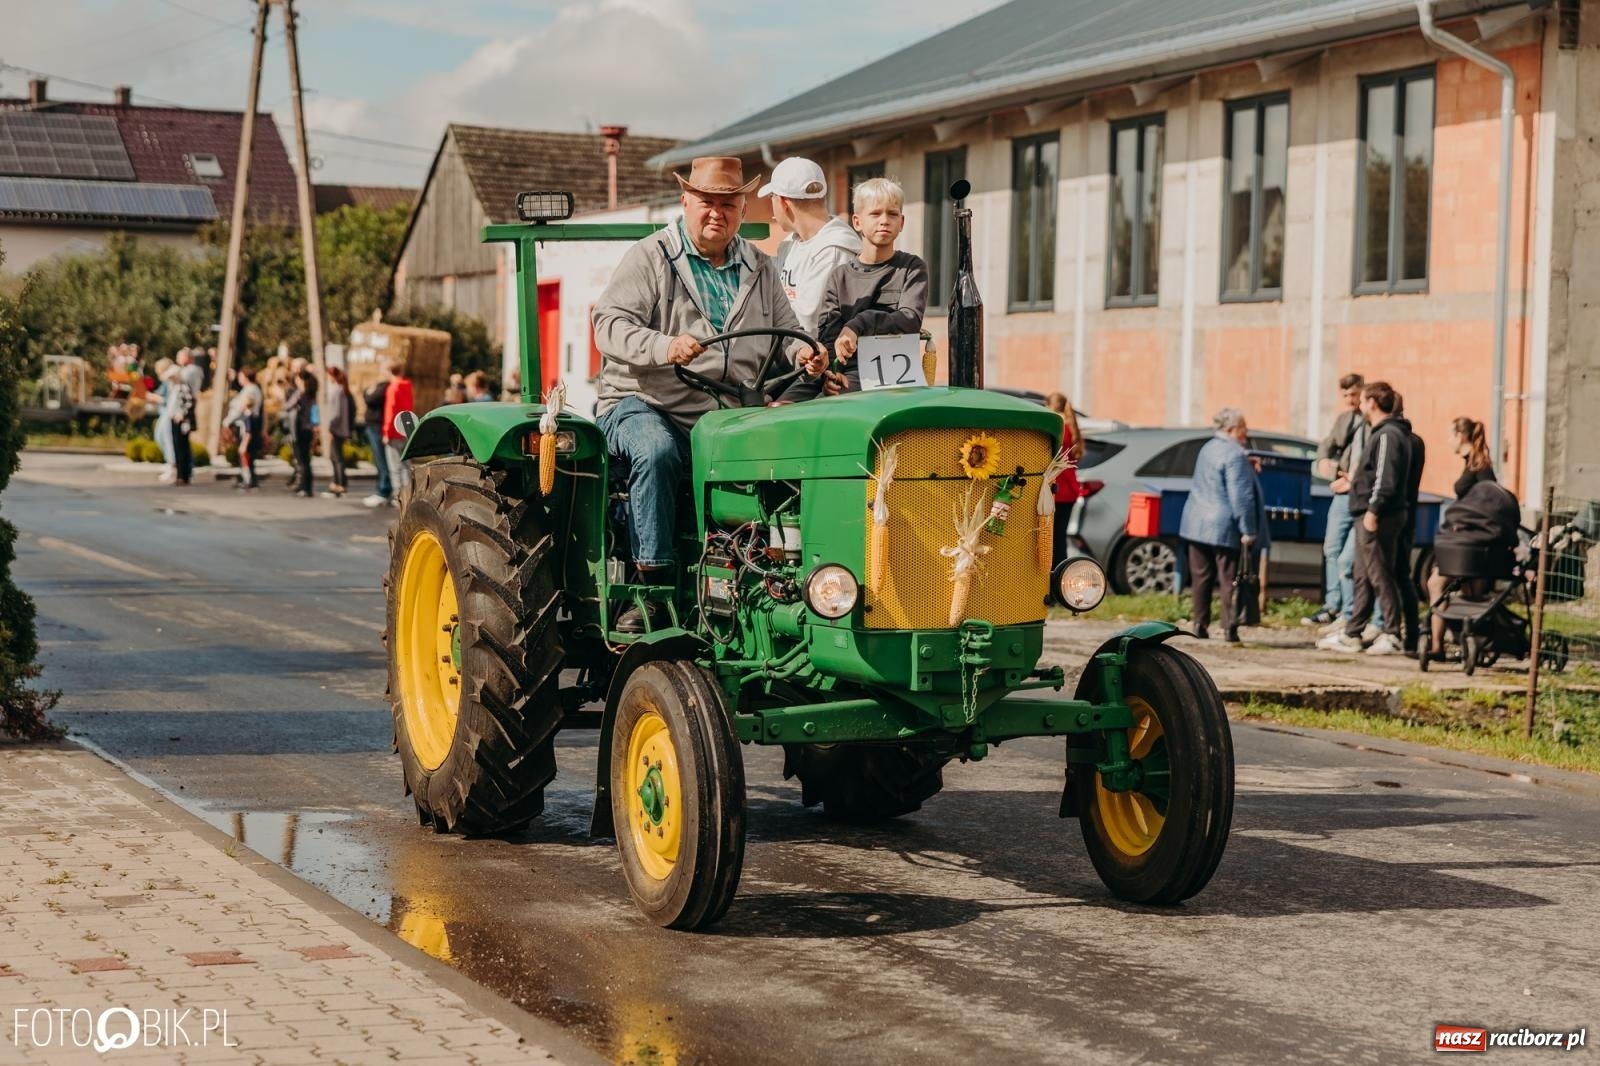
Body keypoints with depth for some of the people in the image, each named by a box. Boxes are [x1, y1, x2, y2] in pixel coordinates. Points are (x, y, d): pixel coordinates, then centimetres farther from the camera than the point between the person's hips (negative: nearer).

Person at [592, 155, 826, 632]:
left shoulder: (760, 269, 18)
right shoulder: (650, 258, 1)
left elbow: (787, 335, 20)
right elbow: (610, 325, -10)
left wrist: (805, 354, -5)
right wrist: (664, 347, -29)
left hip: (730, 416, 4)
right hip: (645, 402, -4)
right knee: (656, 452, -37)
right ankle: (653, 587, -31)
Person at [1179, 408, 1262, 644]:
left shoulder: (1208, 448, 13)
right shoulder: (1234, 455, -15)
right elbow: (1240, 496, -19)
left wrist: (1247, 467, 17)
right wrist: (1248, 530, -16)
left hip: (1197, 524, 8)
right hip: (1223, 527, -8)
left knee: (1201, 577, 10)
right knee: (1229, 579, -2)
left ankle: (1200, 625, 11)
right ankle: (1230, 627, -6)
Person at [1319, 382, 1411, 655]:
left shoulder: (1388, 435, -14)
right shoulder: (1381, 433, 18)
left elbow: (1386, 479, -21)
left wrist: (1373, 510, -23)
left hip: (1378, 518, -11)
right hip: (1369, 515, 11)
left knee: (1380, 577, -6)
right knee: (1363, 578, 12)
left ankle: (1392, 637, -3)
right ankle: (1352, 634, 17)